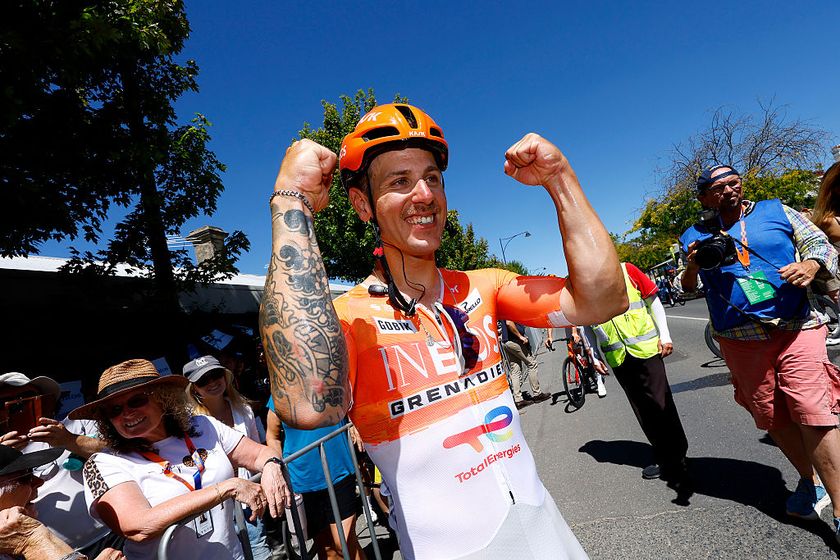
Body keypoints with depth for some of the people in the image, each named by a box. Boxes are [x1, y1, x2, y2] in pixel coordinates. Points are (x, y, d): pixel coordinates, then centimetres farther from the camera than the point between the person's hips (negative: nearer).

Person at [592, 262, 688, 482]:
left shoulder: (626, 270, -2)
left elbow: (653, 301, 4)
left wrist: (664, 336, -1)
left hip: (646, 348, -2)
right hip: (617, 357, 2)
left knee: (661, 405, 0)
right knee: (641, 409, 11)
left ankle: (676, 460, 15)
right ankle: (663, 457, 26)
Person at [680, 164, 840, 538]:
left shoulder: (775, 211, 7)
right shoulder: (695, 237, 8)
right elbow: (686, 289, 9)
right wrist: (692, 268, -13)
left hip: (797, 330, -1)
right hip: (741, 341, 2)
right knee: (773, 417, 10)